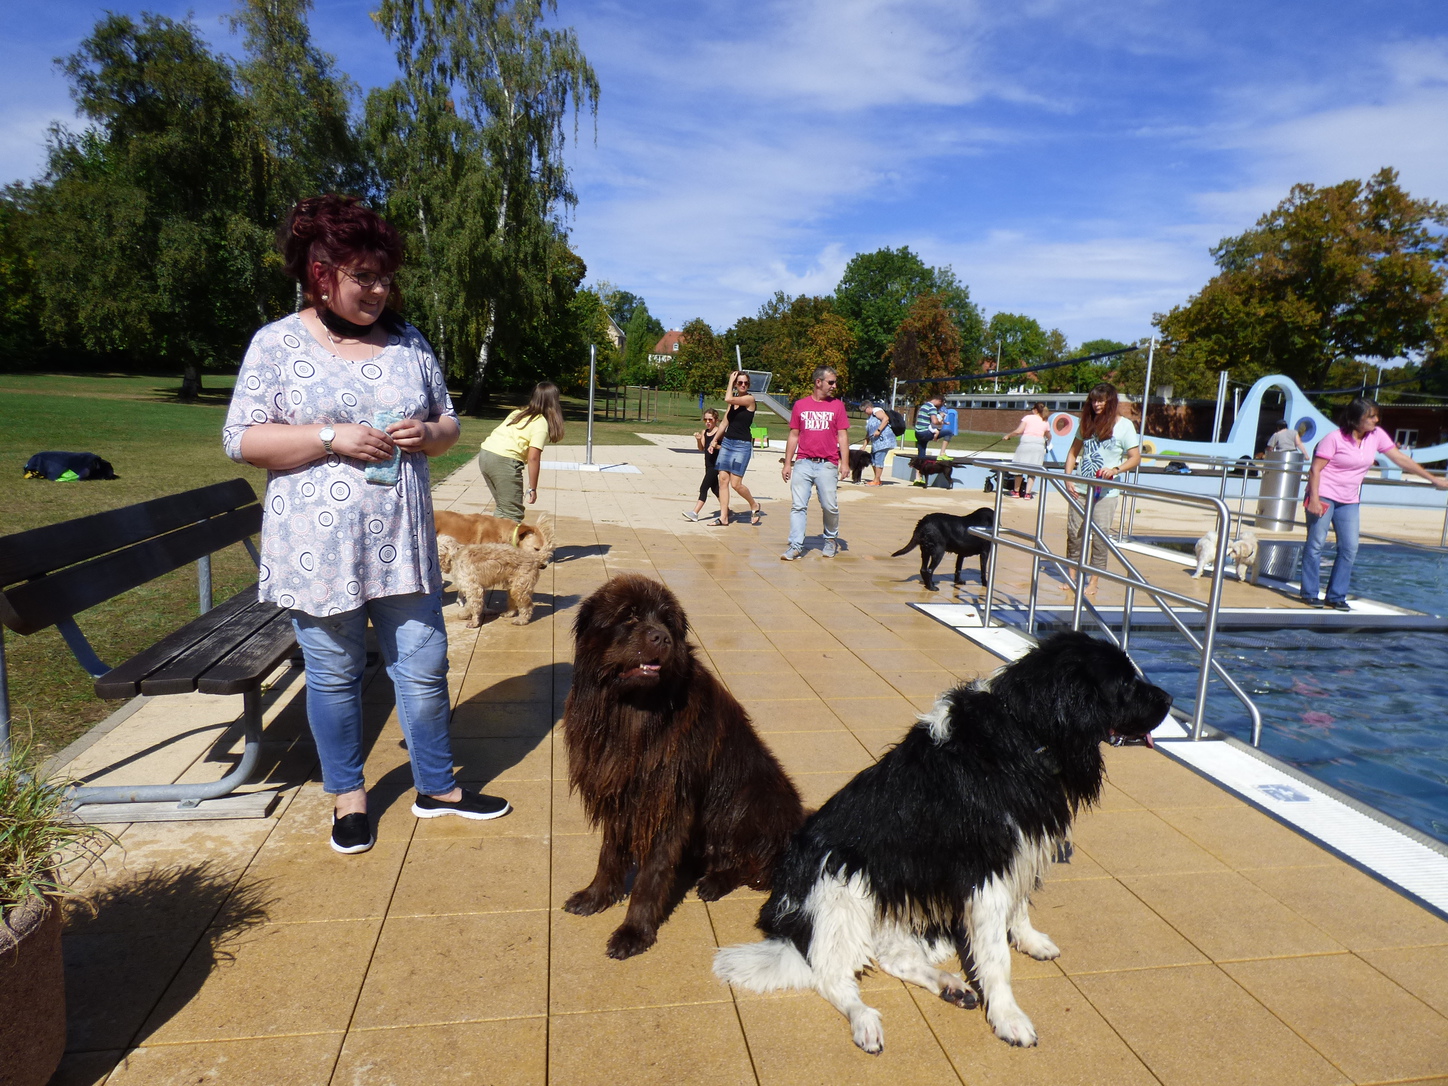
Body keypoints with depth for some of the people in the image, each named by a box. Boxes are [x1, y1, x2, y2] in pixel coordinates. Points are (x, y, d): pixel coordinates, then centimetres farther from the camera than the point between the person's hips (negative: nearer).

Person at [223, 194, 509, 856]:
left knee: (424, 667, 8)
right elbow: (240, 440, -6)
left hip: (401, 545, 3)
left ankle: (436, 788, 27)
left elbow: (449, 425, 15)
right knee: (334, 677, 10)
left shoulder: (407, 340, 8)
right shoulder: (278, 343, -2)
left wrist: (427, 434, -9)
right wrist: (333, 437, -18)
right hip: (318, 549, -3)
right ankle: (347, 795, 30)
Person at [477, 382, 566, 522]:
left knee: (502, 506, 19)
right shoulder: (541, 423, -3)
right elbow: (533, 457, -10)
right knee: (513, 514, -2)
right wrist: (532, 488, -4)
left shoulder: (519, 413, 20)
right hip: (504, 461, -8)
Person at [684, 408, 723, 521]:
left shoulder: (719, 432, -10)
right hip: (708, 464, 8)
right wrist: (698, 439, -11)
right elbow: (701, 449, 7)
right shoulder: (704, 432, 8)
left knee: (704, 487, -12)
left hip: (716, 464, -8)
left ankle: (695, 512, -14)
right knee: (714, 488, 16)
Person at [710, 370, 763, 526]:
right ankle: (723, 518, 5)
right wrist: (715, 440, 17)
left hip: (742, 445, -7)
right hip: (727, 443, 7)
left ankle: (754, 506, 16)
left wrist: (730, 381, -9)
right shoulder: (734, 401, 12)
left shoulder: (749, 399, -8)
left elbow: (728, 399, -22)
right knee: (723, 480, 1)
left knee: (735, 483, -9)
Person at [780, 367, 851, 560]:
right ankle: (795, 546, -1)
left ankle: (831, 540, 24)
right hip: (803, 463, 1)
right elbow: (793, 435, 11)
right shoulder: (800, 405, 9)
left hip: (827, 465, 0)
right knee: (798, 506, -4)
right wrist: (787, 463, 7)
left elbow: (842, 436, 4)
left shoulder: (837, 405, 7)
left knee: (829, 506, 1)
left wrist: (845, 462, -6)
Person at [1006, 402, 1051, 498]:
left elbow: (1018, 431, -4)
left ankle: (1016, 491, 12)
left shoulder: (1028, 418, 5)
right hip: (1039, 445, 3)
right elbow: (1049, 436, 28)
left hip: (1026, 443, -3)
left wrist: (1008, 436, 9)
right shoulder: (1045, 422, 16)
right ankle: (1027, 493, 1)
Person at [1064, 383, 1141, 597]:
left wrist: (1116, 469, -24)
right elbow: (1074, 452, 12)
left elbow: (1135, 458, -5)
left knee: (1099, 538, 0)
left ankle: (1093, 582, 11)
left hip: (1104, 493, -4)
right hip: (1080, 489, 4)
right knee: (1073, 534, 7)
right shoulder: (1087, 423, 9)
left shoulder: (1124, 425, -5)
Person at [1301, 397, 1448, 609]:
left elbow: (1401, 458, 10)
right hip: (1324, 495, -6)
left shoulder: (1376, 436, 3)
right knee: (1316, 544, -5)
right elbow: (1316, 468, -13)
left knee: (1350, 548, 1)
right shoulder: (1335, 438, -13)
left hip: (1349, 501, 6)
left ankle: (1336, 596, 9)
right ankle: (1310, 593, 4)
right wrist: (1314, 498, -20)